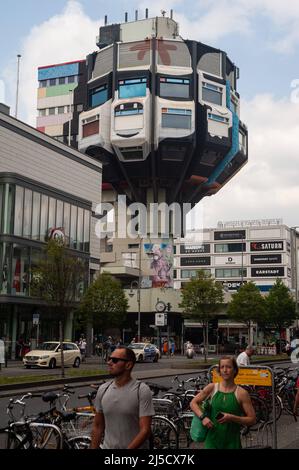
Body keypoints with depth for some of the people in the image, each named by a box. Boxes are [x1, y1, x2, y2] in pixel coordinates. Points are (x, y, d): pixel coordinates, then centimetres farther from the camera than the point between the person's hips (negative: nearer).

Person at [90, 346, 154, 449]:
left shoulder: (142, 390, -14)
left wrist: (129, 448, -26)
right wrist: (93, 447, 3)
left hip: (135, 448, -4)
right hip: (108, 446, 4)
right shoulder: (103, 389, 1)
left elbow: (145, 430, -18)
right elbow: (97, 426, 8)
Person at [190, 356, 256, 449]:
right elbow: (193, 403, 7)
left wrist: (232, 418, -19)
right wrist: (203, 417, -11)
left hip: (232, 442, -1)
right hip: (212, 440, 1)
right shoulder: (212, 388, -1)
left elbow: (252, 419, -6)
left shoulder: (241, 393, -6)